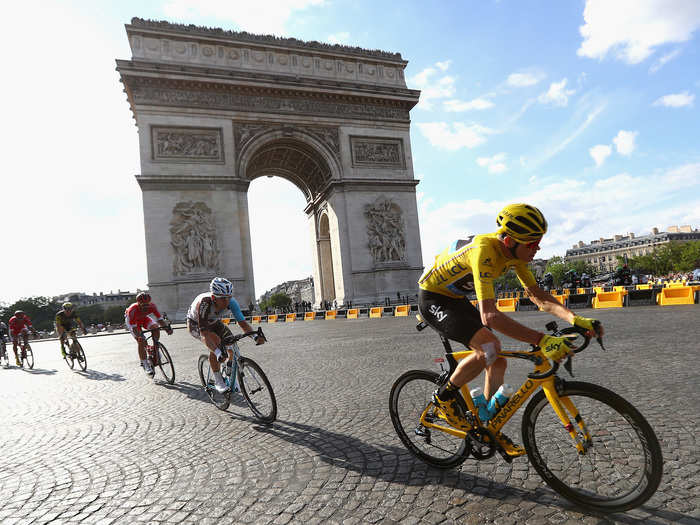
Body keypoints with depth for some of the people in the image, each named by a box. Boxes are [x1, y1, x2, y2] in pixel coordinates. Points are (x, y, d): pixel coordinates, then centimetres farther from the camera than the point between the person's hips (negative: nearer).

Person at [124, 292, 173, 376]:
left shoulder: (152, 306, -30)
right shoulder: (133, 310, -39)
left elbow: (160, 319, -29)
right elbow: (134, 327, -36)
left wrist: (167, 327, -45)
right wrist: (139, 335, -53)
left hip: (144, 318, 3)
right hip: (131, 321, -3)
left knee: (155, 327, -25)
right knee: (141, 341, -17)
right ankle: (145, 365, -6)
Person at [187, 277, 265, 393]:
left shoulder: (230, 302, -30)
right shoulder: (204, 303, -42)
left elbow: (242, 322, -28)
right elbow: (204, 334, -47)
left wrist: (255, 336, -47)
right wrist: (218, 353, -60)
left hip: (213, 322, 4)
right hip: (196, 324, -4)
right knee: (215, 341, -32)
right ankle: (218, 382, -17)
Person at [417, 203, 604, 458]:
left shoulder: (514, 252, -9)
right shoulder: (484, 250, -36)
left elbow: (537, 295, -2)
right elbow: (490, 315, -43)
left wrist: (575, 318, -17)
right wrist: (542, 340, -46)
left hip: (456, 299, 8)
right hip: (432, 299, -8)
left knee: (497, 362, 3)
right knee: (489, 348, -27)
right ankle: (445, 396, -3)